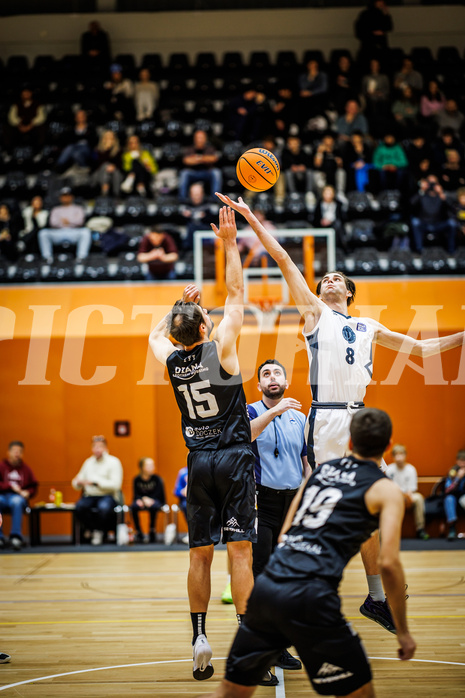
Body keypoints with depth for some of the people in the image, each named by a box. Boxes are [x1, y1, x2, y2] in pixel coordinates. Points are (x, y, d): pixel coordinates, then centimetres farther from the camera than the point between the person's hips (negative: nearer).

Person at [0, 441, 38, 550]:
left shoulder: (25, 469, 16)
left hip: (19, 497, 1)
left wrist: (28, 492, 0)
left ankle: (16, 536, -39)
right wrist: (10, 486, -8)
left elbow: (34, 487, 20)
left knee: (16, 501, -38)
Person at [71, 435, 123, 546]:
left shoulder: (113, 462, 1)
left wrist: (95, 482, -18)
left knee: (104, 507, -39)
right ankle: (94, 530, -8)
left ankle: (100, 532, -10)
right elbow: (77, 485, 16)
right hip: (89, 496, 4)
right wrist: (78, 482, -10)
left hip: (108, 496, -4)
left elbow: (115, 484, -12)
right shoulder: (88, 462, 17)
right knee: (79, 506, -31)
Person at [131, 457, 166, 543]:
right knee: (133, 506, -31)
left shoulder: (157, 479, -5)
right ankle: (138, 532, -16)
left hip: (156, 501, -2)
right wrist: (142, 499, -24)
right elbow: (136, 495, -2)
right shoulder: (137, 480, -1)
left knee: (153, 506, -37)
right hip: (141, 501, 2)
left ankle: (152, 530, -16)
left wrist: (146, 499, -24)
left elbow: (158, 494, -9)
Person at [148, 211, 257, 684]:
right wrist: (229, 242, 4)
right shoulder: (220, 349, -8)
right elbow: (236, 293, 0)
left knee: (200, 555, 7)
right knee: (240, 550, -7)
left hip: (198, 464, 4)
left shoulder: (171, 360, 3)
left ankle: (199, 640, 6)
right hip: (234, 459, -4)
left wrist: (180, 304, 30)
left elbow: (156, 335, 29)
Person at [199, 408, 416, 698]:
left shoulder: (320, 470, 21)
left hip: (266, 587, 6)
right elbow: (389, 563, -5)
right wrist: (403, 631, 2)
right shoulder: (386, 490, 4)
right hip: (309, 598, -6)